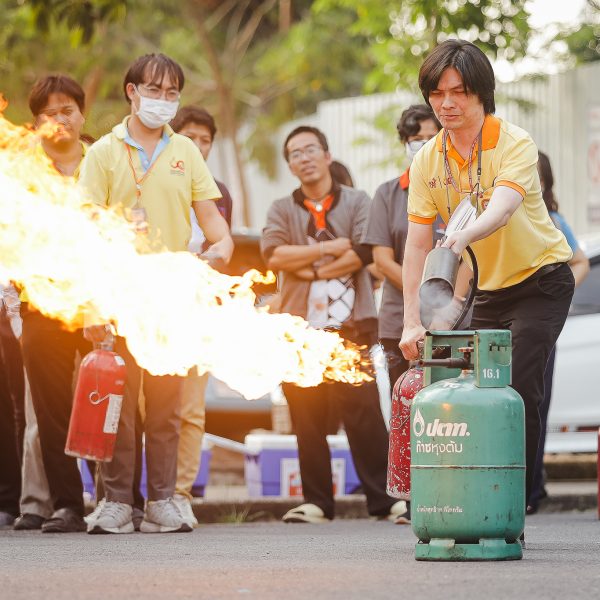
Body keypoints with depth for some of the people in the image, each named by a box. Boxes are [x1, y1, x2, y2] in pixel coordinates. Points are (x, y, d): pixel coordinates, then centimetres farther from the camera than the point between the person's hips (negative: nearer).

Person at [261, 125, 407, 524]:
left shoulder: (356, 202, 11)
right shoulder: (282, 210, 15)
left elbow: (364, 252, -6)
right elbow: (274, 254, -4)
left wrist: (313, 269, -5)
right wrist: (335, 247, -5)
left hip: (349, 326, -2)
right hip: (300, 328, 2)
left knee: (364, 413, -9)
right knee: (308, 417, 1)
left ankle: (384, 499, -7)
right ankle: (317, 502, 6)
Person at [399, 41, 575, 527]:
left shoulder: (515, 144, -18)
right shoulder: (428, 162, -4)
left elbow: (501, 209, -36)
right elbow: (417, 245, -6)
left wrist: (465, 236, -57)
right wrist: (412, 321, -14)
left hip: (541, 280, -5)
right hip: (487, 289, 5)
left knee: (519, 389, -17)